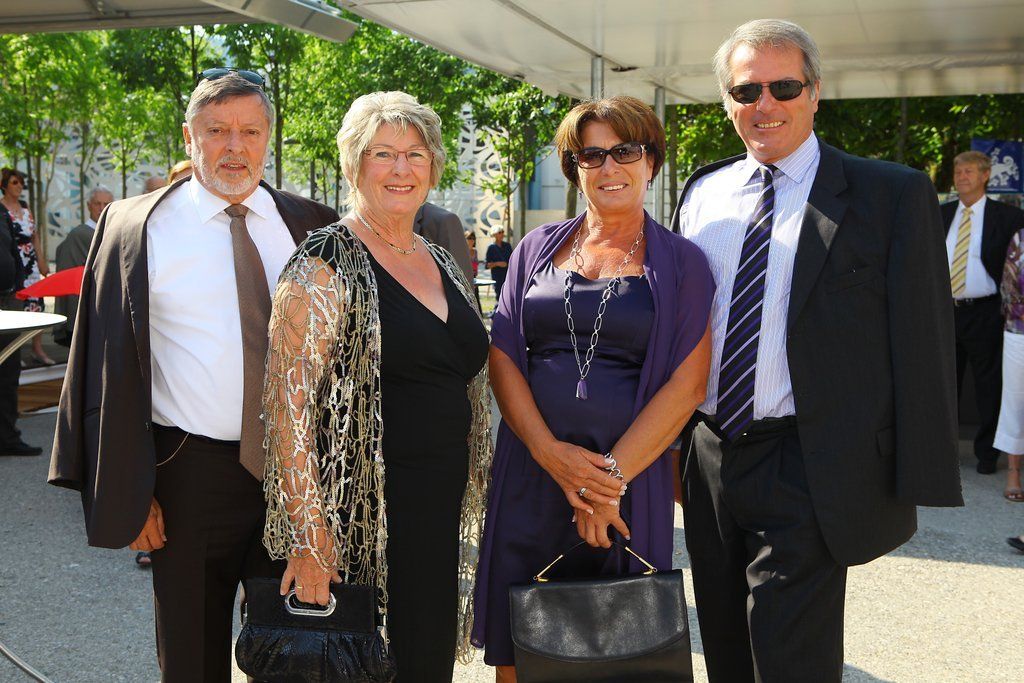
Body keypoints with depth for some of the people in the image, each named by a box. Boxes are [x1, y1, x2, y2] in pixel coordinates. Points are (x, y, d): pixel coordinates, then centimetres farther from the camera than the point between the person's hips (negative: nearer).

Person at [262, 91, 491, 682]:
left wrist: (474, 495, 17)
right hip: (359, 519, -6)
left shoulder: (445, 265, 12)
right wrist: (310, 534, -20)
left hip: (444, 513, 7)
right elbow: (290, 405, -16)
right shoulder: (326, 265, -10)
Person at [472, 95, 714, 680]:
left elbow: (687, 383, -6)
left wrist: (613, 476, -13)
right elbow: (502, 357, 4)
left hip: (631, 475, -2)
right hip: (530, 473, 2)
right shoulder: (538, 248, 10)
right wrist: (551, 451, -11)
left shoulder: (680, 262, 2)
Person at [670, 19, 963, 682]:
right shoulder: (701, 194, 9)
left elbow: (923, 346, -7)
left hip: (807, 475, -5)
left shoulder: (894, 195, -5)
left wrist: (917, 482, -10)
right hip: (709, 461, 5)